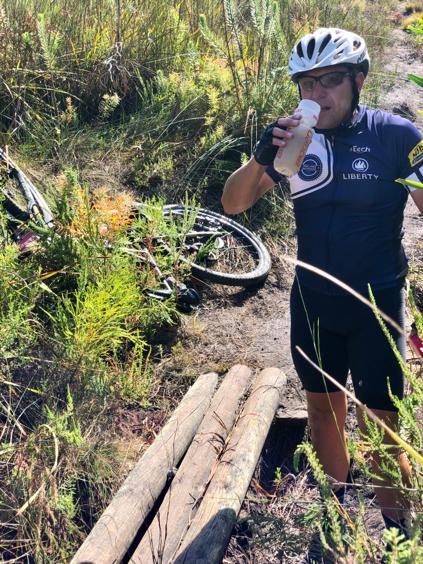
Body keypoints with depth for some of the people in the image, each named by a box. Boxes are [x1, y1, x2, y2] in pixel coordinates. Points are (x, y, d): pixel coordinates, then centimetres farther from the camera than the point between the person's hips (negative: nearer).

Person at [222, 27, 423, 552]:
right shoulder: (297, 137, -2)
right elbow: (232, 203, -4)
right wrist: (261, 157, -25)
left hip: (376, 305, -3)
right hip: (312, 302, 4)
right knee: (323, 411, 16)